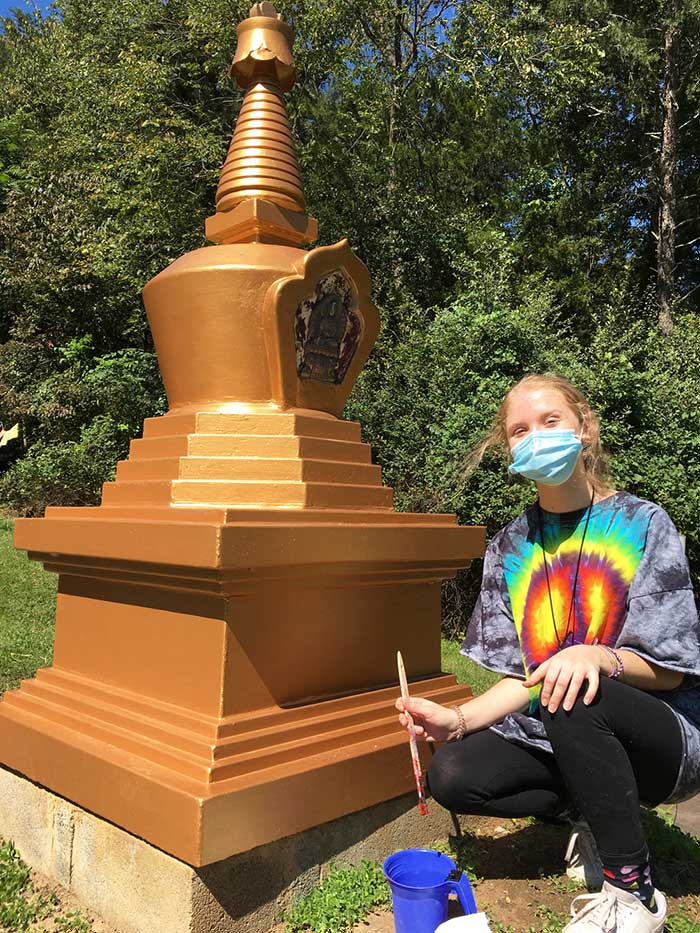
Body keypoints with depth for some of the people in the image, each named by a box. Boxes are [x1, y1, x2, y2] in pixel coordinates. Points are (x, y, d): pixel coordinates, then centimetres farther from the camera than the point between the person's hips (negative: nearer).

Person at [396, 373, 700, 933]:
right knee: (452, 774, -17)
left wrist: (599, 657, -33)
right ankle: (596, 812, 6)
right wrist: (459, 719, -18)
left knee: (576, 697, -35)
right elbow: (525, 679, 0)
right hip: (557, 740, 5)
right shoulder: (510, 548, 1)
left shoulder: (642, 523, -11)